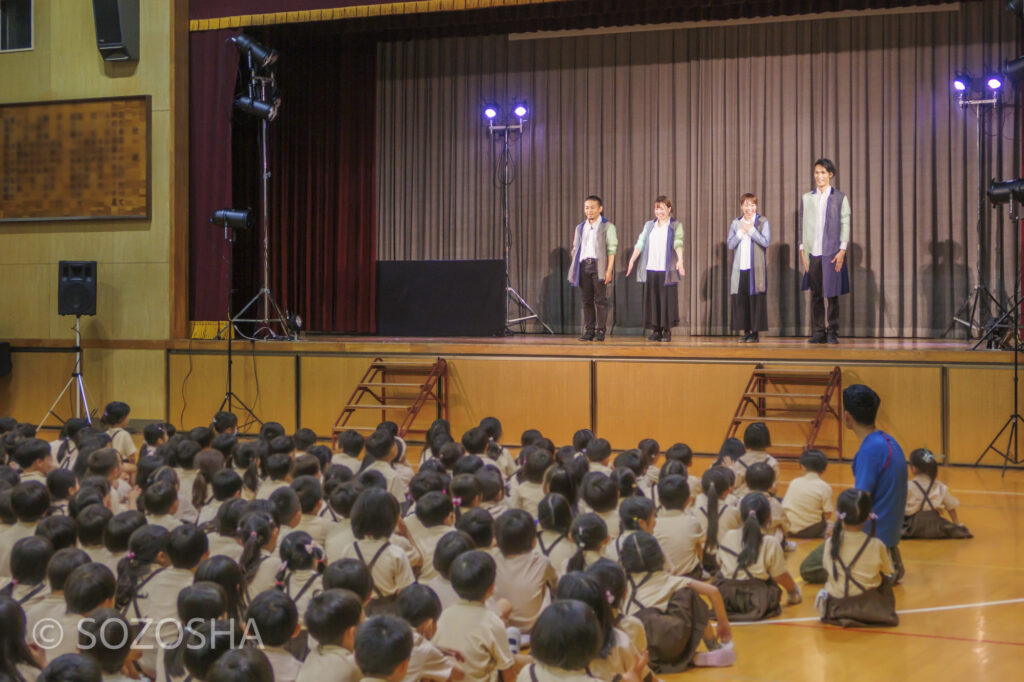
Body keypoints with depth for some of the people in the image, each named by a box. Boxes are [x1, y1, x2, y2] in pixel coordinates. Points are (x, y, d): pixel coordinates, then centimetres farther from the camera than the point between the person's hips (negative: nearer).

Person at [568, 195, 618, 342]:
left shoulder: (607, 226, 3)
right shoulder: (580, 228, 19)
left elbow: (611, 249, -3)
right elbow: (575, 249, 20)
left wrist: (609, 270, -11)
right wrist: (574, 269, 11)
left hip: (598, 265, -5)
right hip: (583, 266, 5)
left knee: (600, 300, -5)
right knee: (586, 300, 3)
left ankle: (600, 331, -3)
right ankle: (589, 330, 7)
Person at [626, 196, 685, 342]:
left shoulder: (676, 226, 6)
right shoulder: (649, 225, 17)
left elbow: (678, 244, -9)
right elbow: (640, 243, 10)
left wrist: (680, 260, -24)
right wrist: (632, 260, -3)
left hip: (667, 269, -3)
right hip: (651, 269, 3)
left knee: (667, 299, -4)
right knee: (652, 299, 2)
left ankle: (667, 331, 1)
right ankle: (655, 330, 7)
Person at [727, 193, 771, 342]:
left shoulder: (762, 221, 4)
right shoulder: (735, 223, 13)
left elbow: (765, 242, -8)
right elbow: (730, 244, 7)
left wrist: (751, 230, -9)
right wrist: (741, 232, -5)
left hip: (756, 268, -3)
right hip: (739, 268, 3)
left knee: (756, 299, -4)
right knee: (740, 299, 0)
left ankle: (755, 333, 0)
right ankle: (746, 332, 7)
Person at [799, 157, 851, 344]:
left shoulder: (840, 198, 5)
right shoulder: (806, 198, 12)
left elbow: (845, 225, 2)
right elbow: (802, 225, 12)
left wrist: (842, 250, -7)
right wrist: (802, 249, 3)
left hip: (832, 253, -2)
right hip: (813, 253, 2)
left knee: (832, 294, -1)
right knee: (816, 294, 3)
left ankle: (832, 333, 5)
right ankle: (818, 332, 8)